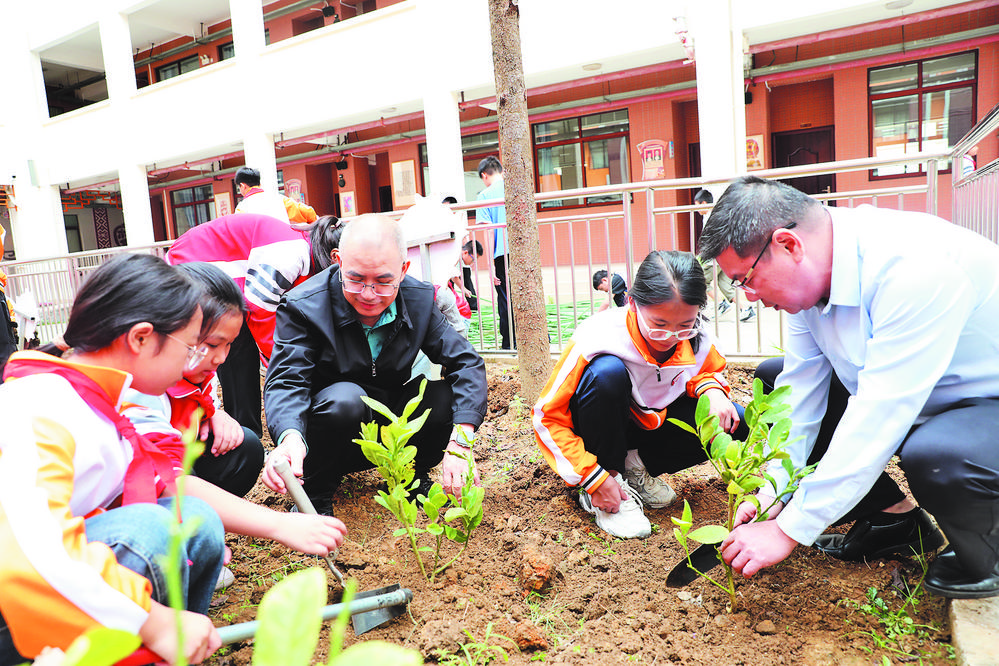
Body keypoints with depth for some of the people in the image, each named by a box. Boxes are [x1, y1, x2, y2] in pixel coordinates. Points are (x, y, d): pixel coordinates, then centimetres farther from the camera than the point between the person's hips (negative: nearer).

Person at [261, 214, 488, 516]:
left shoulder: (420, 299, -11)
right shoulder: (302, 306, -20)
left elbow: (466, 362, -14)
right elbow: (286, 381, -27)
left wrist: (459, 445, -29)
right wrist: (290, 438, -52)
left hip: (387, 430, 4)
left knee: (446, 398, -23)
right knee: (345, 398, -36)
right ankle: (314, 491, -8)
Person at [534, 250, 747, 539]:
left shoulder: (696, 341, -16)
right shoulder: (597, 338, -30)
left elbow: (710, 372, 9)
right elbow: (547, 417, -24)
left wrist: (711, 390, -18)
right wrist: (594, 479, -27)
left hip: (650, 424, 5)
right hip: (598, 431, -4)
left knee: (735, 423, -14)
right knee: (607, 372, -35)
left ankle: (635, 466, 2)